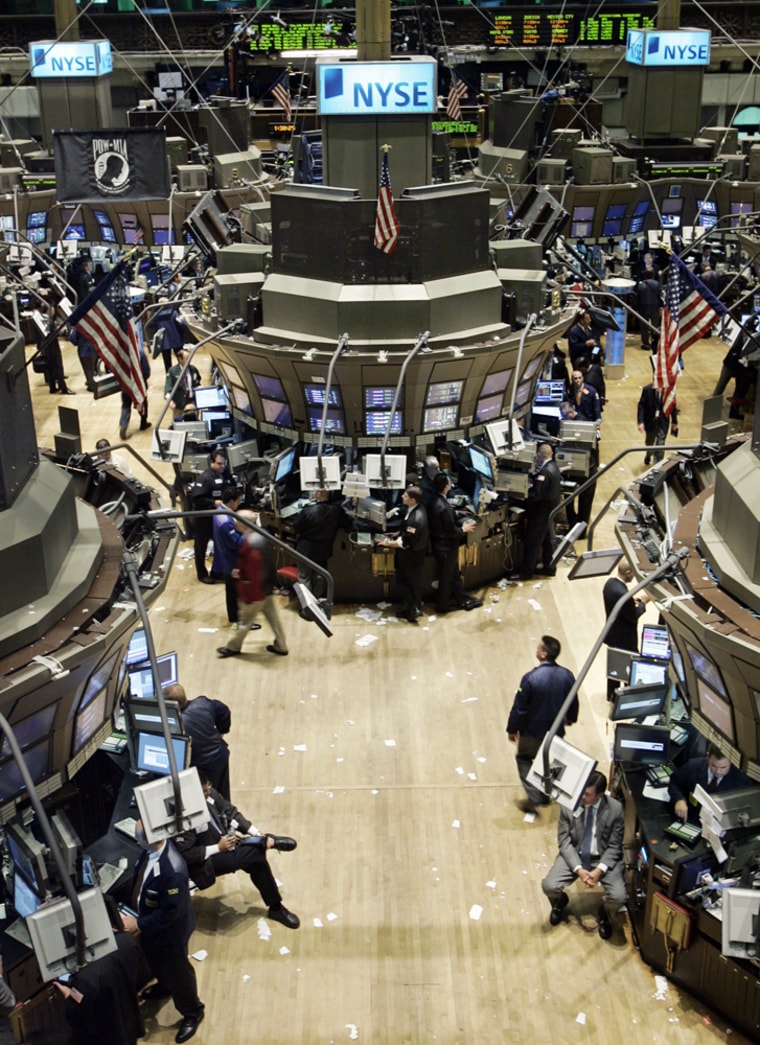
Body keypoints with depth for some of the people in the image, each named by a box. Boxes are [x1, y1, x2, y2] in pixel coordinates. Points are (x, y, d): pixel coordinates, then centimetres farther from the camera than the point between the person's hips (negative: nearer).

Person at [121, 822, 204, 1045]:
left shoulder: (172, 870, -44)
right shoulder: (152, 847, -19)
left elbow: (170, 912, -32)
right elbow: (141, 878, 2)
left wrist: (138, 924, -26)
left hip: (170, 930, -8)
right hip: (151, 921, 8)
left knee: (176, 971, 18)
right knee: (155, 961, 34)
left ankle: (192, 1012, 44)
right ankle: (164, 985, 65)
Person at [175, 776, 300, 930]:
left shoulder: (210, 793, -10)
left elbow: (231, 812, 2)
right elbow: (185, 854, -24)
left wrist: (258, 835, -7)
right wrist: (218, 848, -21)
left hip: (225, 841, 6)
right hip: (205, 862, -6)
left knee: (257, 862, -12)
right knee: (256, 852, -25)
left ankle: (276, 907, 3)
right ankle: (268, 842, 7)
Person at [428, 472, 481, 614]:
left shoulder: (434, 501, -1)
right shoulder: (444, 507, -30)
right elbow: (451, 532, -24)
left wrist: (461, 524, 3)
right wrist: (464, 529, -7)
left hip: (441, 545, 9)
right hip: (446, 547, -9)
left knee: (454, 574, 20)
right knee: (446, 577, 9)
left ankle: (463, 600, 33)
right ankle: (442, 606, 25)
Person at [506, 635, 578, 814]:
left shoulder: (531, 678, -28)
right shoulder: (567, 676, -13)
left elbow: (519, 707, -19)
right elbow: (573, 703, 3)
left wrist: (512, 729, -4)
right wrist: (570, 718, 24)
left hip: (533, 731, -4)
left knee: (524, 759, 18)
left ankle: (534, 798, 12)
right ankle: (544, 794, 39)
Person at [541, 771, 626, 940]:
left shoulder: (615, 809, -16)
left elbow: (614, 847, -8)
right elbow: (564, 841, -9)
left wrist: (599, 870, -23)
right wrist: (578, 869, -22)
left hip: (604, 858, -1)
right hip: (574, 855, 1)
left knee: (618, 897, -25)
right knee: (549, 886, -21)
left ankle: (605, 915, 15)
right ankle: (560, 902, 20)